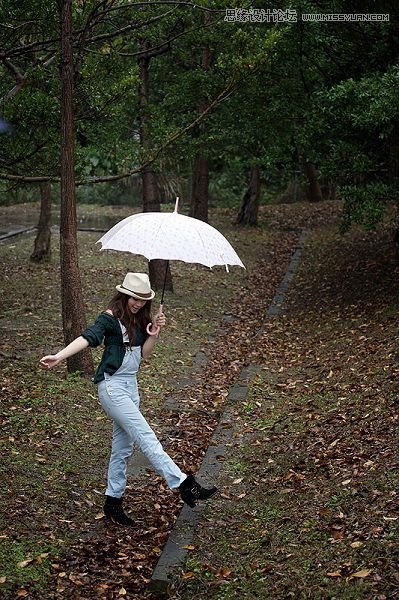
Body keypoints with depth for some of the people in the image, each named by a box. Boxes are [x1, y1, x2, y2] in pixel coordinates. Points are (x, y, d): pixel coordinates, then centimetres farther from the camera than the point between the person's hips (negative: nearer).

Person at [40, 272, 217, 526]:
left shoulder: (139, 319, 11)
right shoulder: (110, 317, -11)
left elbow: (144, 353, 8)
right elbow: (88, 337, -25)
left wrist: (154, 332, -9)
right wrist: (59, 356, -39)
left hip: (130, 385, 8)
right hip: (112, 385, -8)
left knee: (123, 447, 12)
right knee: (146, 436, -12)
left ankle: (113, 501, 23)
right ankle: (184, 485, -16)